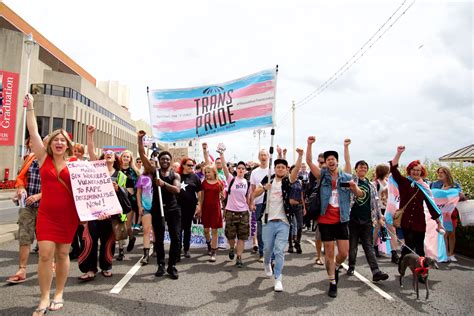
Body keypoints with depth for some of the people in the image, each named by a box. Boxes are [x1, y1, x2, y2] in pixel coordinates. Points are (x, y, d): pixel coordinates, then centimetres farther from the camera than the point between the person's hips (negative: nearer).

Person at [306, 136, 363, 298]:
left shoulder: (347, 177, 6)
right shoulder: (322, 175, 1)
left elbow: (360, 195, 7)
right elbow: (309, 161, -10)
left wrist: (354, 187, -15)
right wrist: (310, 144, -21)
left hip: (342, 220, 2)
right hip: (325, 221, -1)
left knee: (344, 253, 3)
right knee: (329, 253, 6)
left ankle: (335, 268, 36)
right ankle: (333, 283, 21)